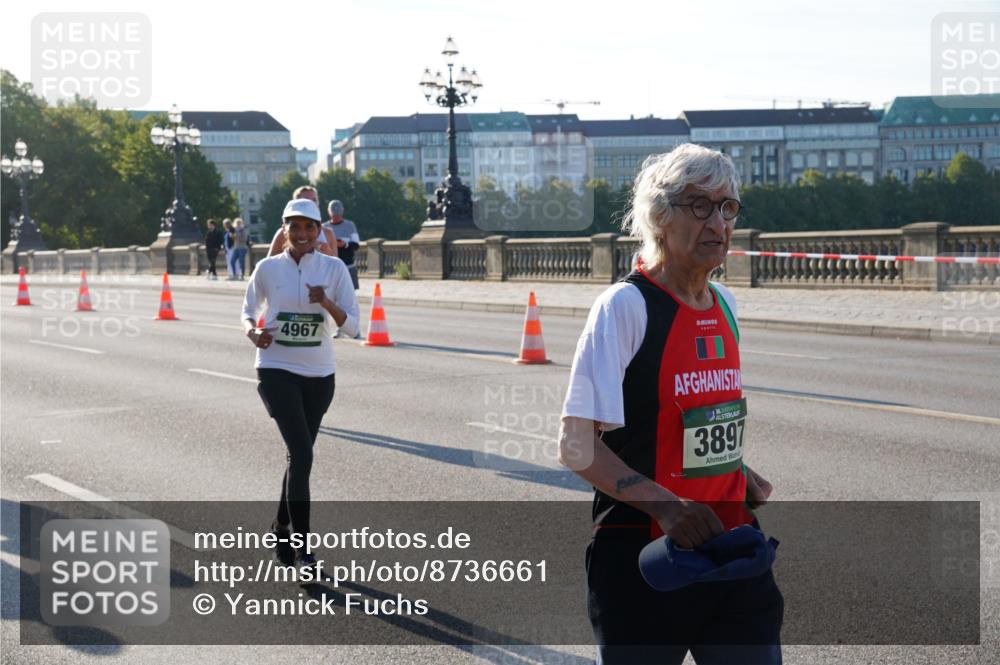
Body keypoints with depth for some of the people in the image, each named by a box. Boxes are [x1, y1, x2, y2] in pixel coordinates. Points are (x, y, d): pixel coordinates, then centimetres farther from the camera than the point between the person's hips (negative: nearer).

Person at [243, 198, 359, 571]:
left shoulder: (334, 269, -1)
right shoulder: (268, 269, -2)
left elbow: (351, 324, -3)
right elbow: (249, 311, 12)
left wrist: (326, 303, -22)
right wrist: (253, 334, -9)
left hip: (319, 375, 3)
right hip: (277, 370, -3)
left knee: (299, 455, 14)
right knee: (301, 453, -15)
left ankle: (282, 527, 35)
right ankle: (300, 543, -11)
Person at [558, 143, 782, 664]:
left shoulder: (724, 304, 10)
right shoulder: (625, 305, -13)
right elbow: (576, 446, -17)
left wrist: (740, 473, 9)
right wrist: (664, 505, -26)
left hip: (731, 546, 7)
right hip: (641, 559, -6)